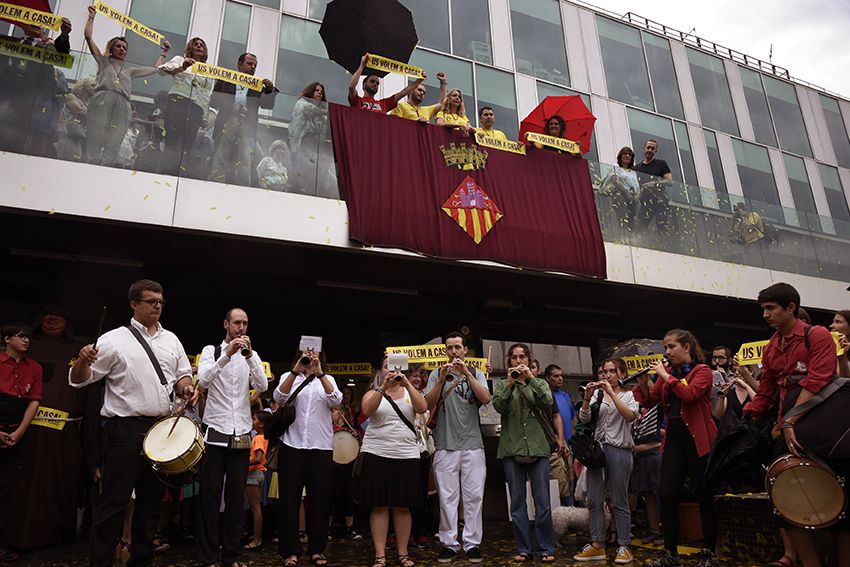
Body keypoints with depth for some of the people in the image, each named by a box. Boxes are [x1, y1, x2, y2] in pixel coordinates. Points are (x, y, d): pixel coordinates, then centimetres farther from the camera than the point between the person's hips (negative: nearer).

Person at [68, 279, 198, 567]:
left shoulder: (171, 340, 11)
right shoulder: (114, 340, -4)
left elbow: (182, 375, 19)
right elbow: (79, 380, -2)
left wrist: (187, 387, -2)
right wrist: (83, 360, -23)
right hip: (125, 430, -5)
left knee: (151, 498, 14)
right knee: (114, 500, 0)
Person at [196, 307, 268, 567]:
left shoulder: (252, 355, 8)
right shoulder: (211, 350, 1)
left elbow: (262, 387, -7)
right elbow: (203, 382, -16)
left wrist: (249, 356, -18)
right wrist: (227, 354, -25)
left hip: (242, 433, 3)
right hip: (215, 431, -3)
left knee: (236, 496, 8)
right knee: (210, 496, 3)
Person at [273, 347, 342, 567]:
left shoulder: (328, 380, 10)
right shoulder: (288, 377, 8)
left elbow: (336, 401, -10)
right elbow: (279, 397, -12)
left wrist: (319, 373, -20)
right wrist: (296, 370, -23)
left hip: (321, 447, 1)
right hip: (292, 445, -1)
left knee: (319, 498, 4)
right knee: (290, 498, 2)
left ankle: (317, 549, 16)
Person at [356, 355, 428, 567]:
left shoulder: (410, 393, 11)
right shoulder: (373, 393, 6)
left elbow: (422, 408, -10)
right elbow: (366, 410, -16)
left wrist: (408, 384, -20)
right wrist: (384, 387, -27)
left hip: (407, 456, 1)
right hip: (376, 455, -1)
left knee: (403, 507, 6)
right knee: (379, 506, 2)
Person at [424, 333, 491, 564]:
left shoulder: (476, 373, 8)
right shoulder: (436, 374, 8)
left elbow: (486, 398, -9)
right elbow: (429, 404, -3)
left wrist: (466, 373, -15)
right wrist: (442, 379, -15)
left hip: (473, 444, 0)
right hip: (445, 445, 0)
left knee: (474, 496, 3)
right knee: (447, 497, 3)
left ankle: (472, 543, 13)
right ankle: (449, 543, 13)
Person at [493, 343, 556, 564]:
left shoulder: (540, 383, 11)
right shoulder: (503, 384, 10)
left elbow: (547, 403, -8)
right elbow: (498, 406, -8)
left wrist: (531, 378, -15)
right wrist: (510, 383, -17)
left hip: (538, 448, 0)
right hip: (511, 449, 0)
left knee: (543, 501, 0)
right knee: (517, 501, 6)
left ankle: (545, 548, 13)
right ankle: (523, 549, 16)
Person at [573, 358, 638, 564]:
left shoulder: (629, 395, 4)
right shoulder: (598, 394, 11)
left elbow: (630, 416, -16)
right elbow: (584, 419, -1)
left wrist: (612, 393, -20)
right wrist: (587, 399, -18)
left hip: (619, 450, -3)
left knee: (619, 501, 1)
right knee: (594, 500, 5)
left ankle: (624, 547, 12)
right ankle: (597, 545, 14)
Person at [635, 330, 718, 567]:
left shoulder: (702, 370, -4)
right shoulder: (668, 372, 12)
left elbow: (689, 394, -23)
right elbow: (649, 401, 6)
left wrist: (665, 375, -17)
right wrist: (642, 381, -9)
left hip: (698, 440, -5)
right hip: (673, 439, 5)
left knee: (705, 496, 5)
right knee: (666, 495, 2)